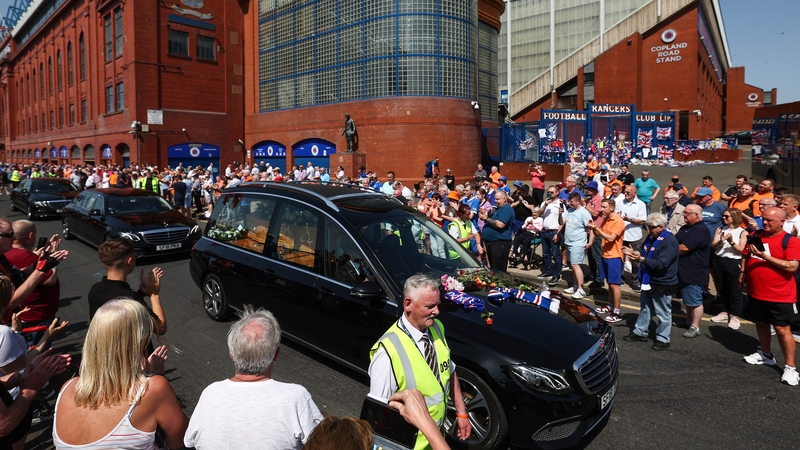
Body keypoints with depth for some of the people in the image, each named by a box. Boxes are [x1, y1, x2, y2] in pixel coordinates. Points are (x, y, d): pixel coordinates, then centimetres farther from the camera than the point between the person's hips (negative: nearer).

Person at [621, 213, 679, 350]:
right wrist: (634, 252, -4)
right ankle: (640, 332, 32)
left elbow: (660, 264, -31)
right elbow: (644, 251, 16)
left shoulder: (669, 241, -25)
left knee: (663, 313, 6)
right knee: (645, 307, 20)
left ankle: (663, 339, 19)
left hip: (663, 284, -9)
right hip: (648, 281, 9)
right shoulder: (652, 236, 4)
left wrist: (641, 259, -38)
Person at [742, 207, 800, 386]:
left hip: (780, 296, -6)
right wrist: (743, 273, 8)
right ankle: (766, 355, 36)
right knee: (761, 324, 19)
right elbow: (747, 257, 17)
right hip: (755, 292, 6)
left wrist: (764, 256, -25)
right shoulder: (755, 236, 5)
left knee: (782, 329, -2)